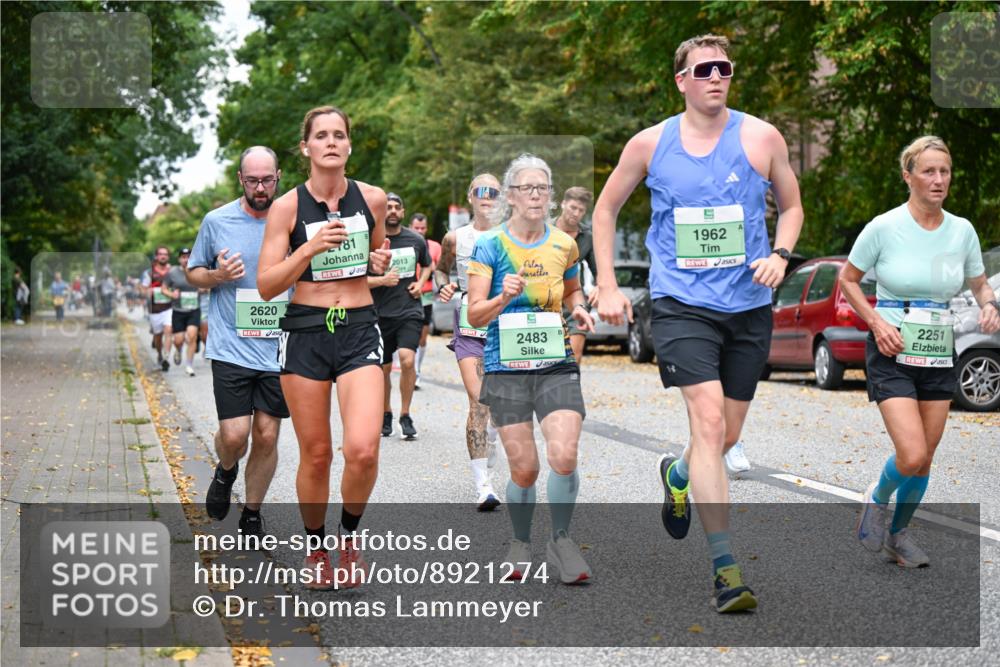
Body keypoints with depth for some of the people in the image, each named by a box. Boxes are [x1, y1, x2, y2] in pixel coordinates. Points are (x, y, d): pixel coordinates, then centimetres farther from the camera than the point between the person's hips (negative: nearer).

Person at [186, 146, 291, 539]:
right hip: (231, 347, -1)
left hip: (279, 349, 1)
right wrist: (218, 276, -9)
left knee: (266, 435, 4)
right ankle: (225, 473, 27)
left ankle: (252, 515, 22)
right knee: (234, 434, -9)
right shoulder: (217, 221, 1)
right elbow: (192, 273, 12)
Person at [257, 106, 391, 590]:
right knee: (316, 454, 5)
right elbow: (266, 285, -7)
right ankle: (315, 549, 27)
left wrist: (380, 264, -1)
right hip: (305, 333, -1)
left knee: (363, 449, -16)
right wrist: (311, 248, -19)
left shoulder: (373, 199, 3)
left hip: (360, 331, 1)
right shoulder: (287, 207, -4)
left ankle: (348, 536, 11)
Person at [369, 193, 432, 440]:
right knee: (384, 369, 8)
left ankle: (405, 415, -4)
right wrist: (382, 280, -18)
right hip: (381, 313, 0)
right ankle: (386, 414, 31)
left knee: (408, 360, -19)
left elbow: (426, 265, 24)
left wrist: (420, 283, 5)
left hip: (409, 311, 0)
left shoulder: (416, 240, 5)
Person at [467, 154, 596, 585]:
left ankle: (561, 540, 5)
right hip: (506, 368, -2)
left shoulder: (564, 244, 7)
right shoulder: (490, 246, -3)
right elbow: (475, 315, -5)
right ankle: (520, 544, 25)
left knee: (564, 455, -16)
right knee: (524, 468, 0)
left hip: (557, 364, 2)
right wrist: (504, 297, -23)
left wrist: (579, 308, 4)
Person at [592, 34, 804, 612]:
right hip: (681, 304, -2)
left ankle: (677, 474, 48)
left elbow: (792, 205, 15)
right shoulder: (649, 144, 0)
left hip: (749, 306, 3)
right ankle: (726, 568, -17)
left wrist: (780, 254, -6)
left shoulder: (761, 138, 2)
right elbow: (606, 208, 13)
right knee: (709, 421, -18)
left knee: (727, 437, 11)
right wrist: (607, 287, 6)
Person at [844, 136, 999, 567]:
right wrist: (877, 322, -13)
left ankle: (897, 533, 31)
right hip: (892, 353, -5)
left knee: (924, 460, 9)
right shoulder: (884, 227, -10)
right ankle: (877, 499, 16)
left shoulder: (962, 230, 2)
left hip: (939, 353, 5)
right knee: (912, 456, -17)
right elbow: (847, 280, 1)